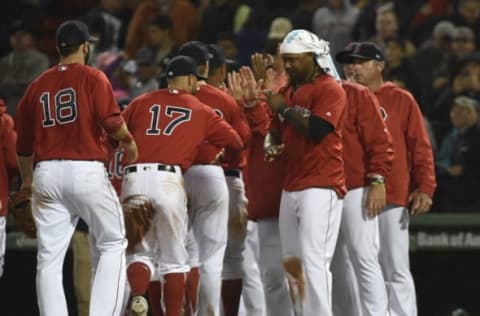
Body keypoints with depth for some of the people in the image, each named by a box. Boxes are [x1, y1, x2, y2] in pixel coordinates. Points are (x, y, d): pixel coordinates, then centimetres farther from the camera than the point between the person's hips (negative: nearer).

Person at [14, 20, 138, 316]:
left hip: (46, 173, 4)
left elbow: (24, 141, 17)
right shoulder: (92, 78, 0)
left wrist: (27, 180, 31)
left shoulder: (37, 85, 13)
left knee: (49, 258, 5)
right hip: (86, 169, -4)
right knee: (113, 245, 8)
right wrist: (129, 141, 8)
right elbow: (111, 121, -13)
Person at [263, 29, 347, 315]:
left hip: (320, 186, -9)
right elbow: (277, 130, 26)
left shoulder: (330, 89, -7)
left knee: (314, 262, -15)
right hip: (291, 186, 9)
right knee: (292, 264, 8)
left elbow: (317, 130, -19)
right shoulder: (290, 91, 18)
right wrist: (271, 145, 3)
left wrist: (284, 108, -9)